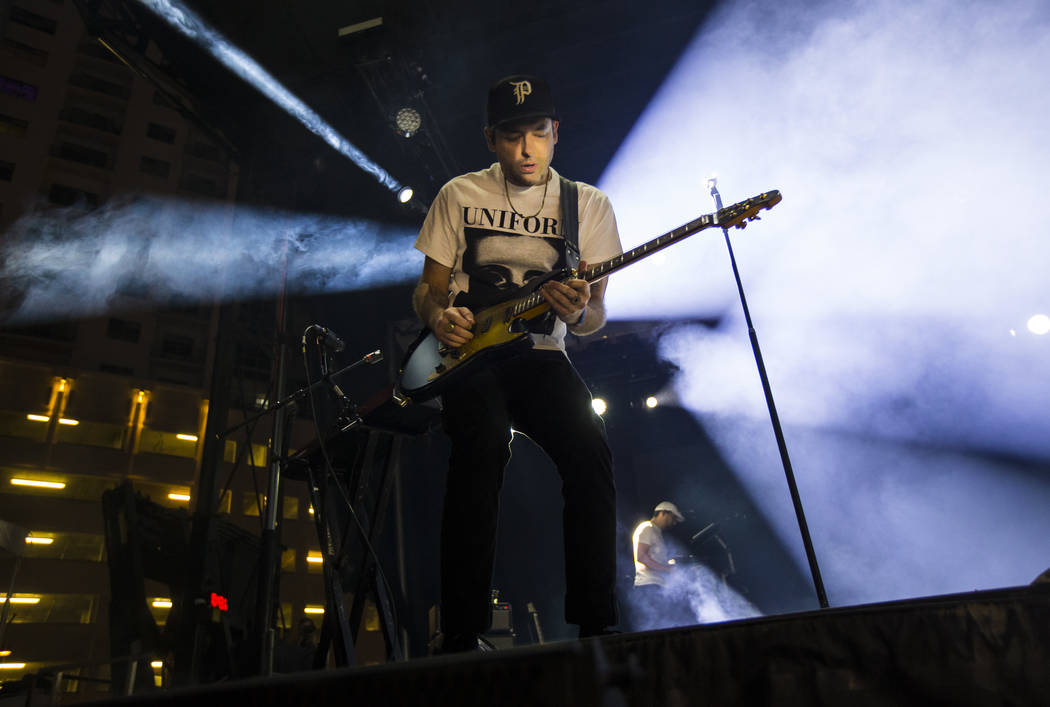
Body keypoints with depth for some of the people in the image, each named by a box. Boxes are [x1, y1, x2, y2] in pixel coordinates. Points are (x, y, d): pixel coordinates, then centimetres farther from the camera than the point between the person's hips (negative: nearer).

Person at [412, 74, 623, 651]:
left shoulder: (589, 204, 9)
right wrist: (438, 315, -12)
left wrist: (579, 312, -20)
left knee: (590, 452, -27)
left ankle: (594, 626, -14)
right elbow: (429, 286, 13)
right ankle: (462, 636, -23)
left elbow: (596, 316, 5)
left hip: (542, 354, 2)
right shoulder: (460, 196, 9)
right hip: (469, 351, -1)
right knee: (483, 445, -32)